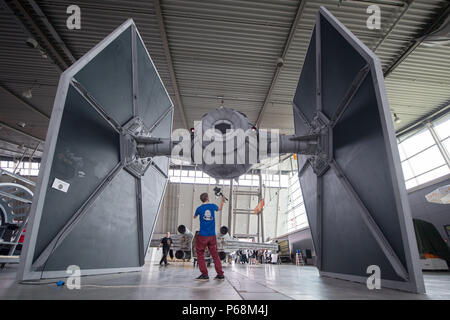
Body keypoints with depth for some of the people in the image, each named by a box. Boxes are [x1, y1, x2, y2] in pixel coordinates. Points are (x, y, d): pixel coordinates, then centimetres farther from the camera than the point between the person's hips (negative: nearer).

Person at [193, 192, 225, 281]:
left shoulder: (199, 208, -4)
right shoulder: (213, 206, 2)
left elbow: (194, 217, 17)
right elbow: (220, 209, 25)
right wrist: (222, 200, 40)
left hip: (202, 235, -3)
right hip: (212, 235, 3)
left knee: (200, 254, 8)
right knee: (215, 254, 11)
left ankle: (204, 275, 5)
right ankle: (220, 274, 13)